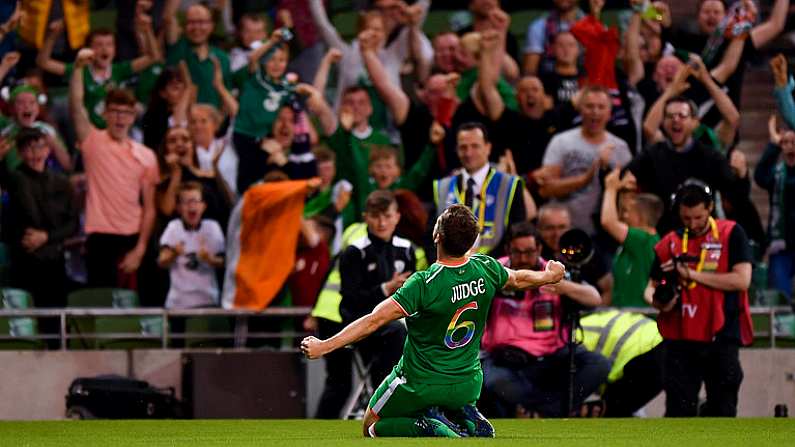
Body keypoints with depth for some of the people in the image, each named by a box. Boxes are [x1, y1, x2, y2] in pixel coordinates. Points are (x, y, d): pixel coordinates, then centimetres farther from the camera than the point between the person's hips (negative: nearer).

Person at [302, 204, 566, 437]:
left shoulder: (424, 284, -27)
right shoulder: (485, 269, -12)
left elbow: (374, 321, -28)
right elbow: (518, 280, 11)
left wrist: (324, 346, -24)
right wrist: (550, 276, 33)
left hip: (420, 384, -4)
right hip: (468, 385, 4)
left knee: (372, 428, 17)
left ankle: (428, 426, -10)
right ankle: (468, 419, 0)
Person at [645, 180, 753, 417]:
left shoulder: (731, 234, 1)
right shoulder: (669, 243, 10)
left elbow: (741, 280, -10)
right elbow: (651, 286, 16)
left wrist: (691, 274, -12)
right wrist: (657, 300, -9)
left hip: (721, 338, -2)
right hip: (680, 341, 2)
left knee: (723, 409, 3)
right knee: (678, 410, -1)